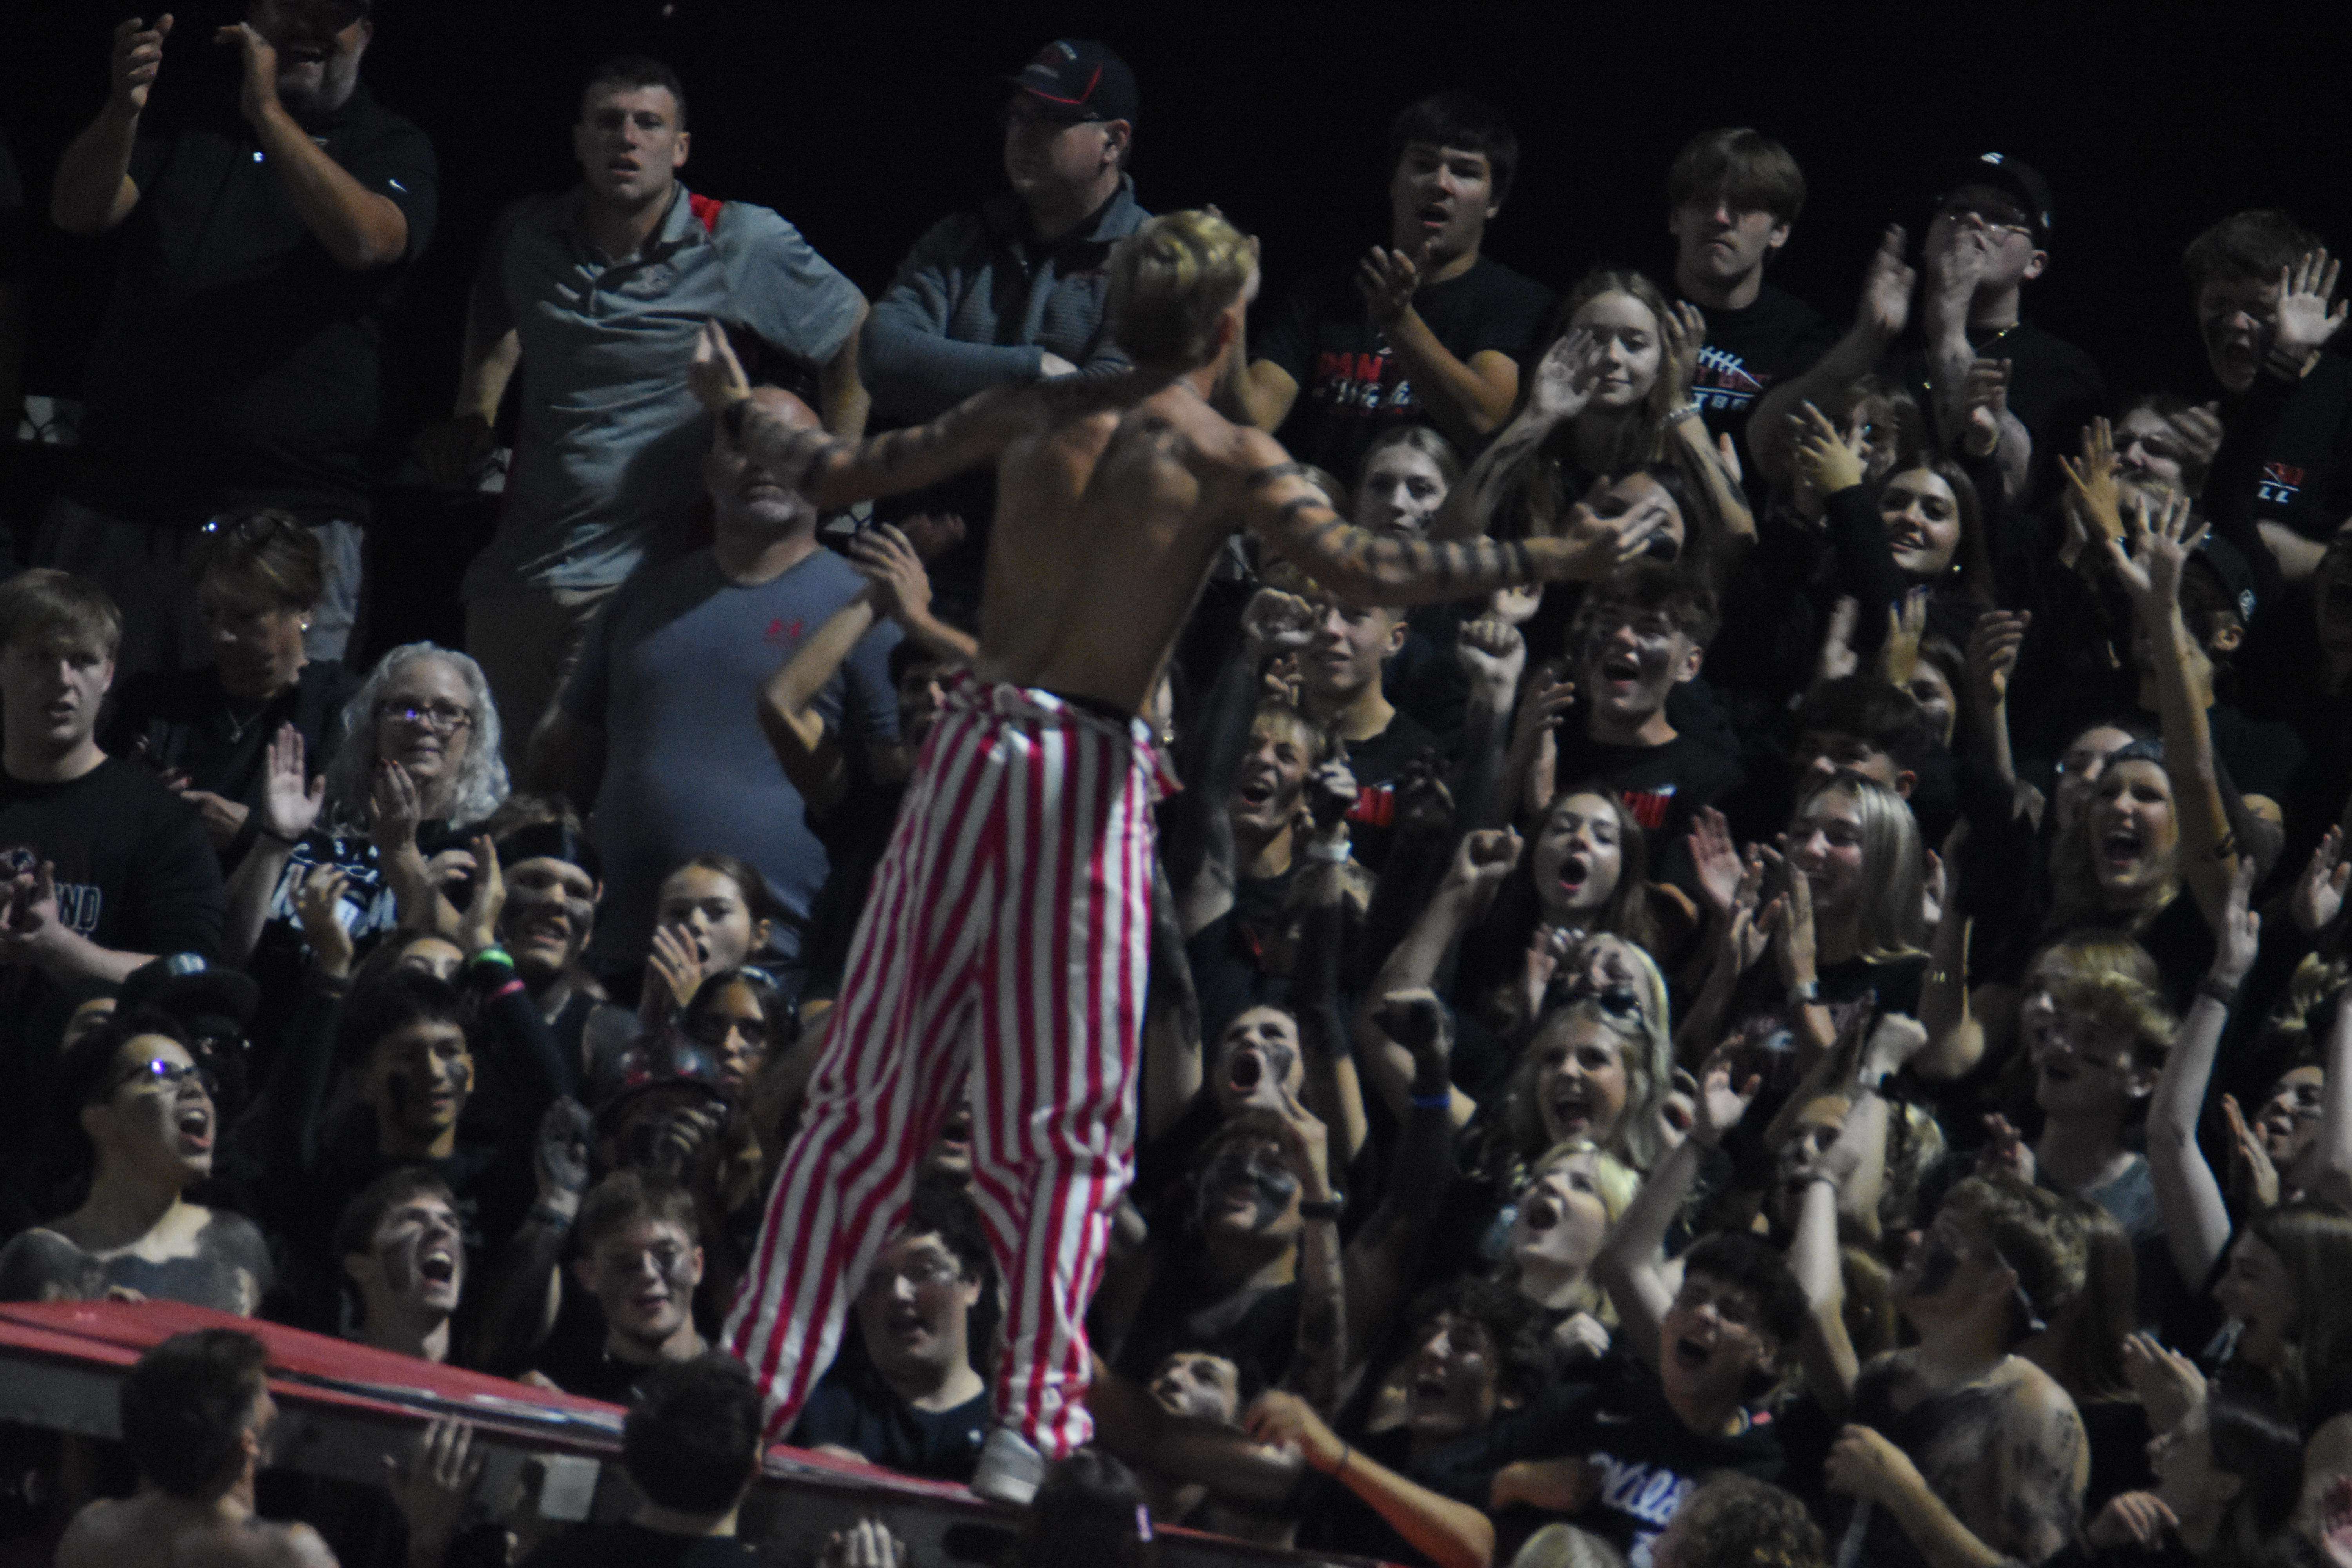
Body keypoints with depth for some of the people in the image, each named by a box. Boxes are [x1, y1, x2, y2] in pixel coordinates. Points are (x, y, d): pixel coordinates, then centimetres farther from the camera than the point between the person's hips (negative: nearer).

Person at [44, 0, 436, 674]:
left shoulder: (393, 150, 7)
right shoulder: (188, 109, 14)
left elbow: (365, 239, -15)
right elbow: (79, 210, 1)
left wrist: (268, 114, -23)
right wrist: (123, 111, -20)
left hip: (289, 517, -3)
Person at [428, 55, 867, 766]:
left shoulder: (742, 245, -6)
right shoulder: (525, 237, 7)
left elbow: (857, 337, 5)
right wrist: (473, 419, 19)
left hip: (644, 578, -5)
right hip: (517, 571, 5)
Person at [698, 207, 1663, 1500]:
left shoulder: (1030, 415, 8)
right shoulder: (1228, 458, -4)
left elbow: (840, 474, 15)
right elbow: (1357, 568, -18)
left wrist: (739, 409, 35)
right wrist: (1553, 562, -17)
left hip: (979, 740, 4)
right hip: (1093, 774, -4)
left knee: (869, 1092, 9)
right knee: (1068, 1133, 2)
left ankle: (754, 1378, 9)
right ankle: (1033, 1425, -6)